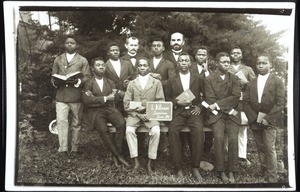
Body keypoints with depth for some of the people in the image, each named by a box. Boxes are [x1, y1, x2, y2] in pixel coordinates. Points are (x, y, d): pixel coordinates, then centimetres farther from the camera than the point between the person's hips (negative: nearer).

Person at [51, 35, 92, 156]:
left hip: (76, 97, -1)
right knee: (61, 121, -11)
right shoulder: (58, 60, 16)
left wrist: (77, 81, -16)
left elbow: (87, 77, 2)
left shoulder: (83, 61, 9)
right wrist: (55, 82, -6)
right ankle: (63, 149, -8)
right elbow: (53, 76, 17)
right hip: (61, 96, 1)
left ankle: (74, 149, 15)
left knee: (76, 123, 5)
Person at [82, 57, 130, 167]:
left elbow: (115, 96, 3)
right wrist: (105, 98, -11)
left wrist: (97, 100, -11)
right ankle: (117, 155, -20)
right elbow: (87, 100, -7)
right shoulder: (88, 84, 9)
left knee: (121, 123, -28)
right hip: (96, 112, -3)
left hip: (110, 109, 3)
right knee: (103, 130, -32)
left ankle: (116, 155, -19)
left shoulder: (110, 82, 20)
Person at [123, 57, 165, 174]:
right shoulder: (131, 83, 14)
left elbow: (161, 102, 5)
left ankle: (149, 163, -16)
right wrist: (138, 114, -9)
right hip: (134, 114, 1)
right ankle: (136, 162, -20)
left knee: (156, 131, -29)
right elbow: (126, 103, 6)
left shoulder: (157, 83, 11)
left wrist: (147, 108, -11)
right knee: (129, 130, -29)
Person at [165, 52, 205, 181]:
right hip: (177, 111, 0)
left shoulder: (198, 79, 16)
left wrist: (200, 106, -4)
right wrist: (178, 102, -5)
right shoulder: (171, 81, 17)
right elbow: (167, 99, 13)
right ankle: (178, 168, -23)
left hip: (193, 111, 0)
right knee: (172, 131, -31)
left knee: (198, 131, -31)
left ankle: (195, 168, -21)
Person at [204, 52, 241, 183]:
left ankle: (231, 172, -9)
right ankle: (221, 171, -13)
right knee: (219, 137, -25)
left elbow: (235, 97, -1)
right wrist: (229, 110, -8)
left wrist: (217, 105, -11)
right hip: (216, 115, -2)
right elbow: (210, 100, -2)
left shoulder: (234, 78, 13)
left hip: (232, 114, 2)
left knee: (233, 139, -21)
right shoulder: (209, 79, 6)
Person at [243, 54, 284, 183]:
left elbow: (280, 103, -7)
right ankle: (264, 174, 18)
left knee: (270, 148, -8)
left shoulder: (277, 81, 1)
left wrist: (268, 118, -14)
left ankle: (272, 178, -1)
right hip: (255, 121, 4)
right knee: (261, 148, 9)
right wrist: (254, 118, -6)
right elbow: (246, 102, 6)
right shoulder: (251, 83, 12)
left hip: (269, 121, -4)